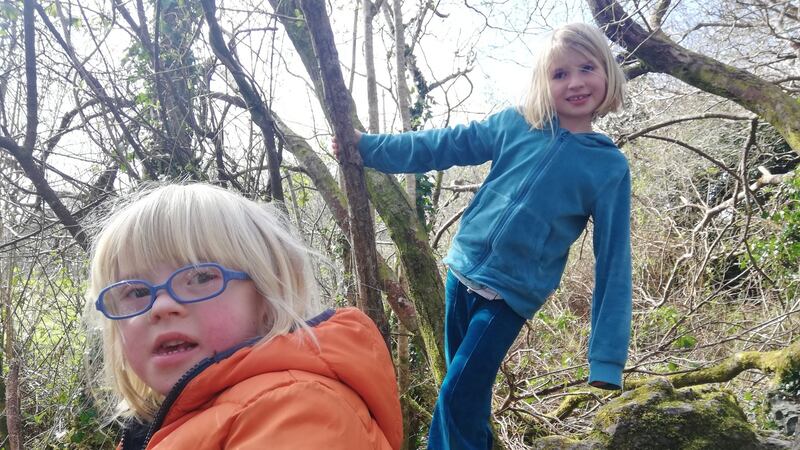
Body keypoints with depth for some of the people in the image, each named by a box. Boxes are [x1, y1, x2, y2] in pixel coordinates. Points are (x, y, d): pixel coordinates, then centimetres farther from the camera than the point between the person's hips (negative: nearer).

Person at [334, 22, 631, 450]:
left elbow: (613, 263, -8)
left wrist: (607, 355, -12)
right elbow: (440, 147, 5)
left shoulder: (610, 167, -7)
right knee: (467, 392, 17)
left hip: (512, 295, -3)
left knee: (456, 399, -5)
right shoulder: (513, 124, -1)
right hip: (463, 271, 4)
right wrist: (367, 145, 1)